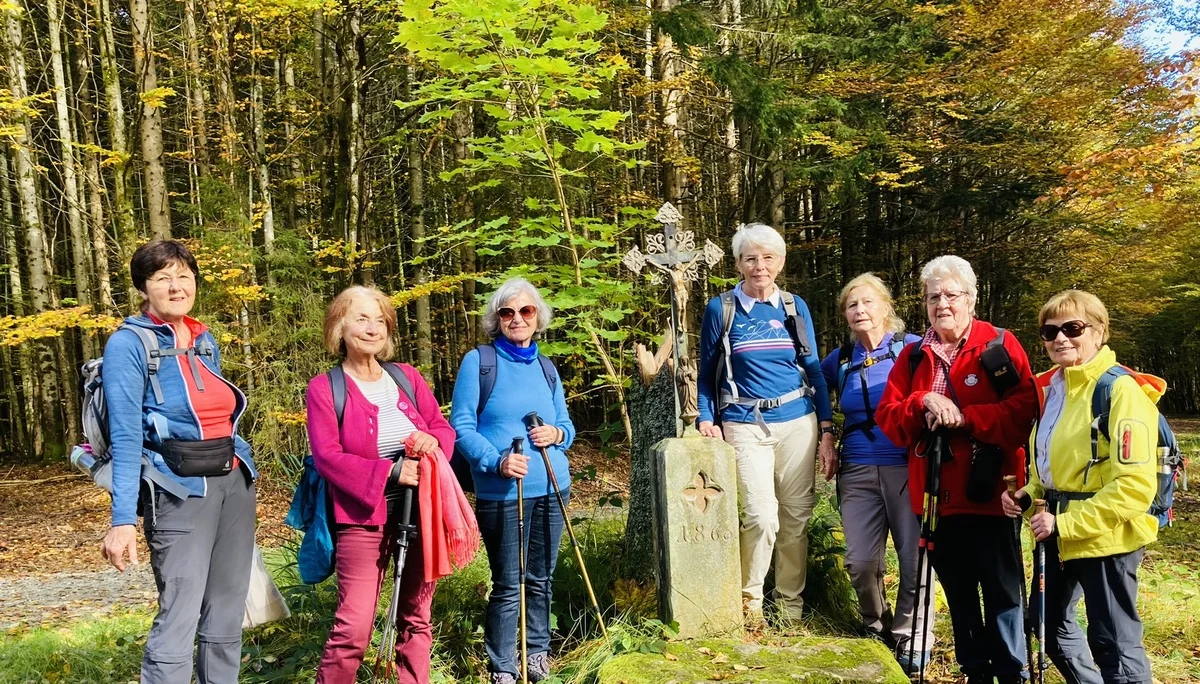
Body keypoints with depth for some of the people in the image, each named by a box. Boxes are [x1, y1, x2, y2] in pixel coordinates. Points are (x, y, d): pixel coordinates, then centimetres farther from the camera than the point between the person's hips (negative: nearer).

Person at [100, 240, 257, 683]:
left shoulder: (205, 342, 12)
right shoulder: (129, 344, -8)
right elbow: (126, 438, -14)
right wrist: (123, 519, -19)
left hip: (235, 483, 7)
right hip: (180, 493, -7)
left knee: (226, 620, 12)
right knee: (179, 622, -7)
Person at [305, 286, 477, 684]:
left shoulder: (407, 377, 9)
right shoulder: (324, 388, -5)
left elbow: (444, 427, 10)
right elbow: (327, 456, -13)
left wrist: (433, 440, -14)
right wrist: (389, 473, -21)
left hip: (420, 512, 4)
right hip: (363, 517, -4)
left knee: (416, 617, 14)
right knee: (353, 626, -6)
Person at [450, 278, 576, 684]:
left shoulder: (546, 368, 11)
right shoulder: (478, 361, -4)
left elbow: (567, 425, 17)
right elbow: (461, 426, -8)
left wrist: (557, 433, -7)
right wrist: (496, 460, -22)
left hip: (552, 487, 5)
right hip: (500, 493, -5)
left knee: (541, 579, 15)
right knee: (508, 585, 1)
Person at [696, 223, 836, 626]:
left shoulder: (795, 308, 7)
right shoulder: (720, 310, 1)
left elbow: (814, 370, 10)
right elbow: (707, 374, 6)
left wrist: (827, 431, 4)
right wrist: (707, 420, -8)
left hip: (798, 422, 3)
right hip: (745, 425, -2)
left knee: (796, 517, 5)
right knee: (762, 518, -12)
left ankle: (792, 604, 23)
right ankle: (750, 599, 11)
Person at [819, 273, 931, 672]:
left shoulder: (912, 348, -1)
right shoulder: (840, 360, 10)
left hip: (908, 467, -3)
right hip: (858, 472, 3)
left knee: (915, 557, -1)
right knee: (860, 561, 0)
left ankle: (910, 636, 19)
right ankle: (877, 628, 25)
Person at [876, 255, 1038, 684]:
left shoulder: (1000, 346, -1)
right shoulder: (913, 356, 11)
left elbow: (1022, 410, -12)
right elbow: (888, 419, 4)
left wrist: (964, 417, -19)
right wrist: (922, 403, -13)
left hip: (988, 492, -4)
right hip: (936, 495, 4)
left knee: (1002, 589, 1)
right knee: (957, 592, 14)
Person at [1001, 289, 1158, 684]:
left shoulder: (1122, 390, -17)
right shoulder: (1050, 388, 8)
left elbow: (1136, 485, -24)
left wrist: (1067, 523, -23)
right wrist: (1028, 496, 2)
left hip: (1105, 538, -9)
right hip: (1060, 536, 9)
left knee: (1113, 643, 2)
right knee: (1051, 625, 21)